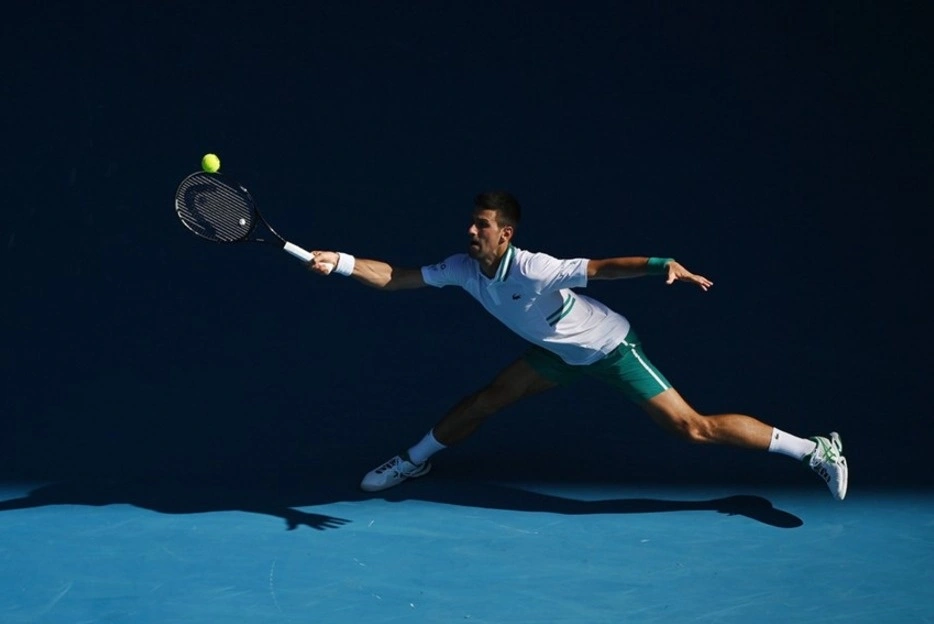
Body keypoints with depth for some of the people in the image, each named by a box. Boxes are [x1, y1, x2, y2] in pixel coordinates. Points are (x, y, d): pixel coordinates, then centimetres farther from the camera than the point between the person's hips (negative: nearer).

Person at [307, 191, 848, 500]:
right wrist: (340, 262, -22)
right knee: (486, 400, 5)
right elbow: (394, 277, -9)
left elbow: (605, 266, -38)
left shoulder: (535, 269, -32)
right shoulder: (463, 269, -12)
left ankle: (816, 450, -6)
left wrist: (665, 265, -53)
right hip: (564, 355, 7)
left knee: (691, 427, -13)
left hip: (612, 348, -7)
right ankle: (414, 461, 28)